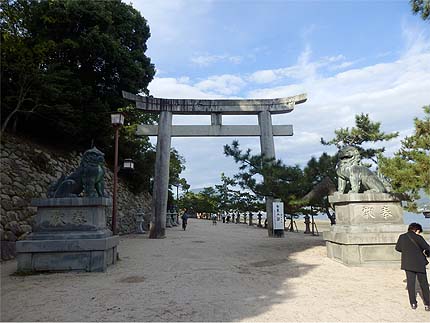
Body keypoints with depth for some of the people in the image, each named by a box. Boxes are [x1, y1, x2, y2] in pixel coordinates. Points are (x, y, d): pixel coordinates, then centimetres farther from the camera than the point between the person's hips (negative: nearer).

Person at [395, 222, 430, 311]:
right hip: (419, 263, -3)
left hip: (408, 263, 3)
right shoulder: (417, 237, -12)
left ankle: (413, 303, 13)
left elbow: (397, 248, 13)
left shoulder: (402, 237, 3)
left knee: (410, 283, 10)